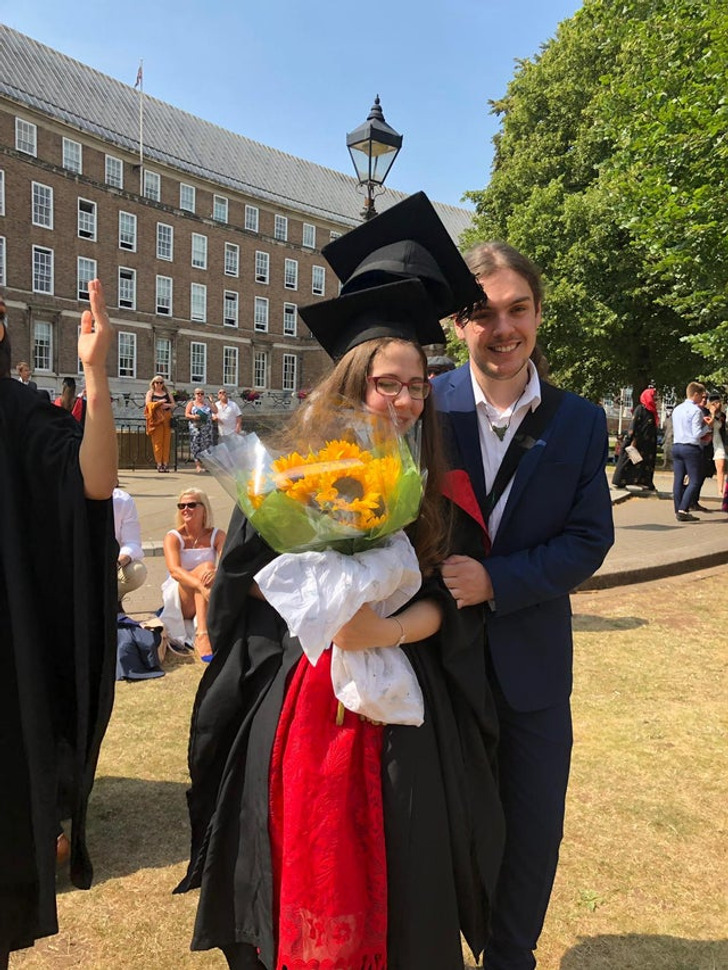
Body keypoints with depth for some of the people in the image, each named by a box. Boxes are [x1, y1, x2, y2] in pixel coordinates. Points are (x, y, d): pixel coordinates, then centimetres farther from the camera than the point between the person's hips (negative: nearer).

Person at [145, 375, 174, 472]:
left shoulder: (167, 393, 19)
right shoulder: (150, 393, 11)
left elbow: (173, 405, 12)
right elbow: (148, 404, -4)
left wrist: (168, 405, -8)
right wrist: (159, 402, -11)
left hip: (166, 419, 3)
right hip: (156, 419, -3)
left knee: (166, 442, -2)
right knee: (157, 442, -6)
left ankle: (165, 463, -1)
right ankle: (159, 463, -5)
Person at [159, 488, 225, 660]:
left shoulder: (217, 536, -1)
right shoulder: (173, 537, -8)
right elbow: (174, 570, -27)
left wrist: (217, 572, -44)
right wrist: (202, 586, -46)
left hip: (208, 601, 2)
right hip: (179, 601, -2)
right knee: (205, 567, -30)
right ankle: (202, 634, -46)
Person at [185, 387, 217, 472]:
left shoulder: (207, 404, 16)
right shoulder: (191, 403, 10)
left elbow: (215, 411, 7)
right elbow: (186, 414, 2)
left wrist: (212, 402, -2)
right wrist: (193, 416, -17)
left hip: (207, 428, 2)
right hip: (196, 427, -2)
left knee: (206, 445, -2)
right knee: (197, 445, -8)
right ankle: (198, 465, -9)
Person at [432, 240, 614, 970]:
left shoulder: (580, 424, -3)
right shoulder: (424, 405, -9)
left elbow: (588, 540, -7)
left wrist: (496, 581, -20)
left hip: (531, 658, 2)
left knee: (533, 829, 16)